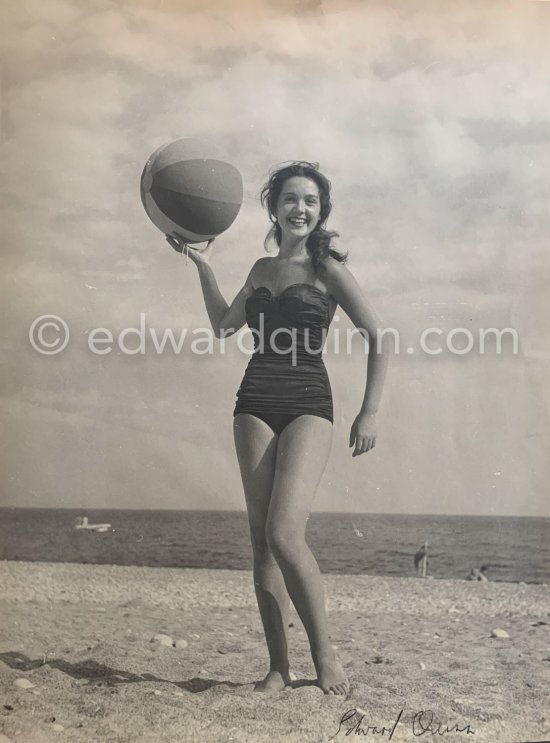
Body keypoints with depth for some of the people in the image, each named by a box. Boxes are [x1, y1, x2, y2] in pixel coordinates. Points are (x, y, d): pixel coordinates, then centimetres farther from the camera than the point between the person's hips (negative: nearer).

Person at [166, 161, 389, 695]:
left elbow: (377, 339, 1)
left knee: (285, 535, -18)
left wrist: (369, 412, -5)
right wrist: (202, 264, 22)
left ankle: (324, 654, 1)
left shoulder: (327, 269, 2)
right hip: (255, 404, 5)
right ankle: (278, 666, 10)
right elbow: (223, 325, 26)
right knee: (261, 541, 2)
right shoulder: (262, 269, 16)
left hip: (307, 407, -5)